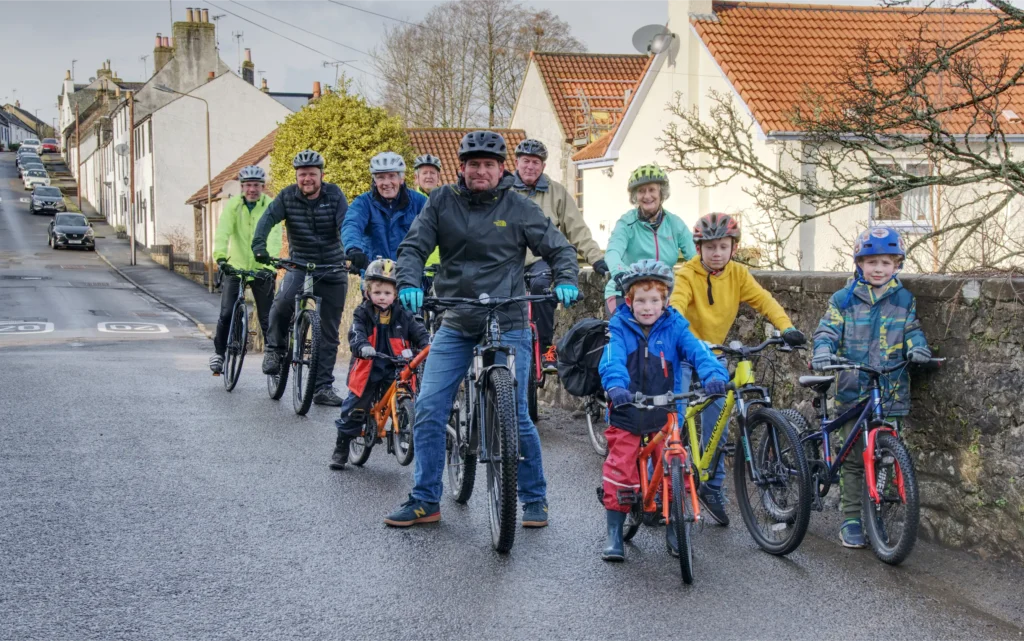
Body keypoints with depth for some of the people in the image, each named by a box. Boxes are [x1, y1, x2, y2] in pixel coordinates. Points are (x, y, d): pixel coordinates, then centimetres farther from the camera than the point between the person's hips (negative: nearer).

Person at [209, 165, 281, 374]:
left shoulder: (271, 206, -8)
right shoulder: (233, 205, -4)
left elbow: (274, 237, -19)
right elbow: (223, 232, -16)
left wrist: (269, 265, -34)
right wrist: (220, 256, -34)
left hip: (261, 269, -1)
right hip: (235, 267, 1)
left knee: (267, 317, 1)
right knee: (226, 314, -5)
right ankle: (219, 352, 14)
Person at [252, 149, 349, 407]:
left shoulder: (334, 195, -7)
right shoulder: (288, 196, -5)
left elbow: (346, 225, -19)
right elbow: (268, 218, -18)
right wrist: (259, 245, -37)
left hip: (333, 268, 1)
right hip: (300, 264, -1)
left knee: (329, 332, 3)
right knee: (283, 302, -30)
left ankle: (324, 387, 11)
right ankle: (275, 348, -3)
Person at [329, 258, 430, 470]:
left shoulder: (402, 316, 6)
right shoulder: (363, 314, 0)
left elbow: (418, 331, -2)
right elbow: (356, 334, -17)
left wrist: (428, 345, -25)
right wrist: (363, 347, -40)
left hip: (396, 370, 1)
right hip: (368, 370, -1)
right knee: (353, 411, 2)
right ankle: (341, 449, 16)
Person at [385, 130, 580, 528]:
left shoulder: (519, 209, 0)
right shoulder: (442, 202, 3)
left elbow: (559, 248, 4)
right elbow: (414, 246, -2)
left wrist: (565, 281, -16)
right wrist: (409, 284, -21)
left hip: (507, 324, -2)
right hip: (455, 324, 2)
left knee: (515, 416, -4)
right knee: (428, 409, -4)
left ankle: (535, 499, 14)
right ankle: (425, 501, 9)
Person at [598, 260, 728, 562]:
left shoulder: (674, 327, -1)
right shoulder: (619, 327, -4)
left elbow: (698, 351, -15)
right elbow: (612, 361, -21)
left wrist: (714, 375, -36)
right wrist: (615, 387, -42)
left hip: (665, 414, 1)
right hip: (627, 413, -1)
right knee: (619, 472, -3)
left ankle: (674, 531, 19)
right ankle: (614, 535, 8)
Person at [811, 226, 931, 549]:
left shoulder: (904, 300, 7)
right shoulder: (844, 299, 3)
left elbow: (912, 331, 8)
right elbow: (828, 331, 0)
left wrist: (918, 347, -15)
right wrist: (823, 352, -20)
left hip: (891, 392, 1)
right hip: (853, 392, -1)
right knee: (854, 459, 2)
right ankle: (851, 519, 11)